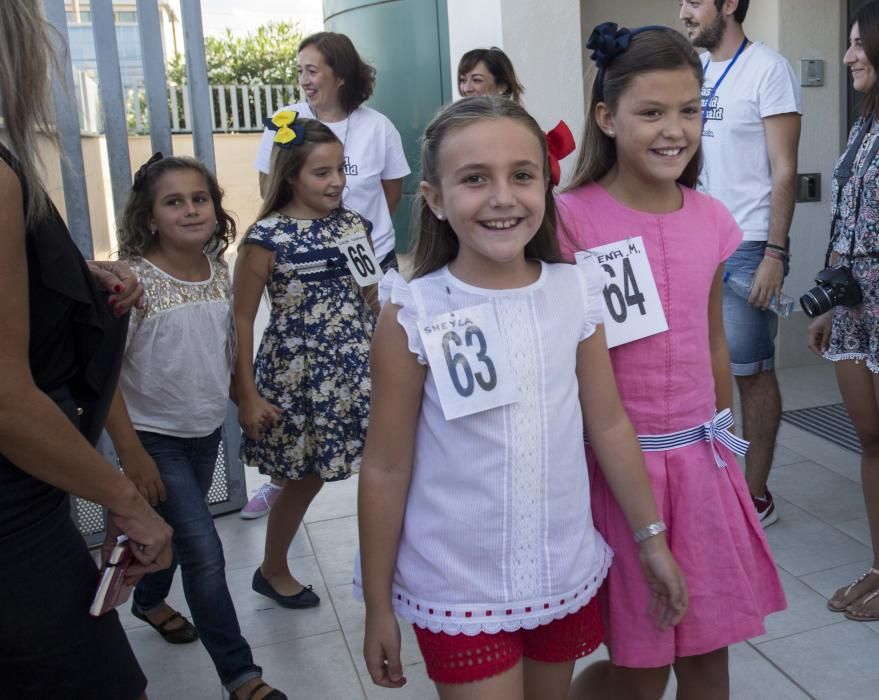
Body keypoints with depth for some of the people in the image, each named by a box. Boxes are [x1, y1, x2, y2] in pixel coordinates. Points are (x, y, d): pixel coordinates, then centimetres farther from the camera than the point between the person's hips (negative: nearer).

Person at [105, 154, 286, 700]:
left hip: (207, 430, 6)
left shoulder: (220, 270, -3)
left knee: (176, 530, 23)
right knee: (205, 554, -6)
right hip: (156, 437, -5)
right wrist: (131, 455, -18)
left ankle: (150, 601, 53)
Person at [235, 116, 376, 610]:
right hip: (297, 377, -4)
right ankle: (273, 571, 38)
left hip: (358, 370, 4)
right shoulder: (267, 237, -11)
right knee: (305, 478, 12)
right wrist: (248, 394, -8)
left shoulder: (354, 224, 3)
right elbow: (242, 318, -7)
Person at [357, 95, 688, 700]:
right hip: (459, 591, -4)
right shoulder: (413, 314, -16)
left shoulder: (576, 294, -5)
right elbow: (386, 468, -9)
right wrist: (378, 606, -4)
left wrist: (652, 538, 10)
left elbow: (610, 425, 4)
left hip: (566, 577, 4)